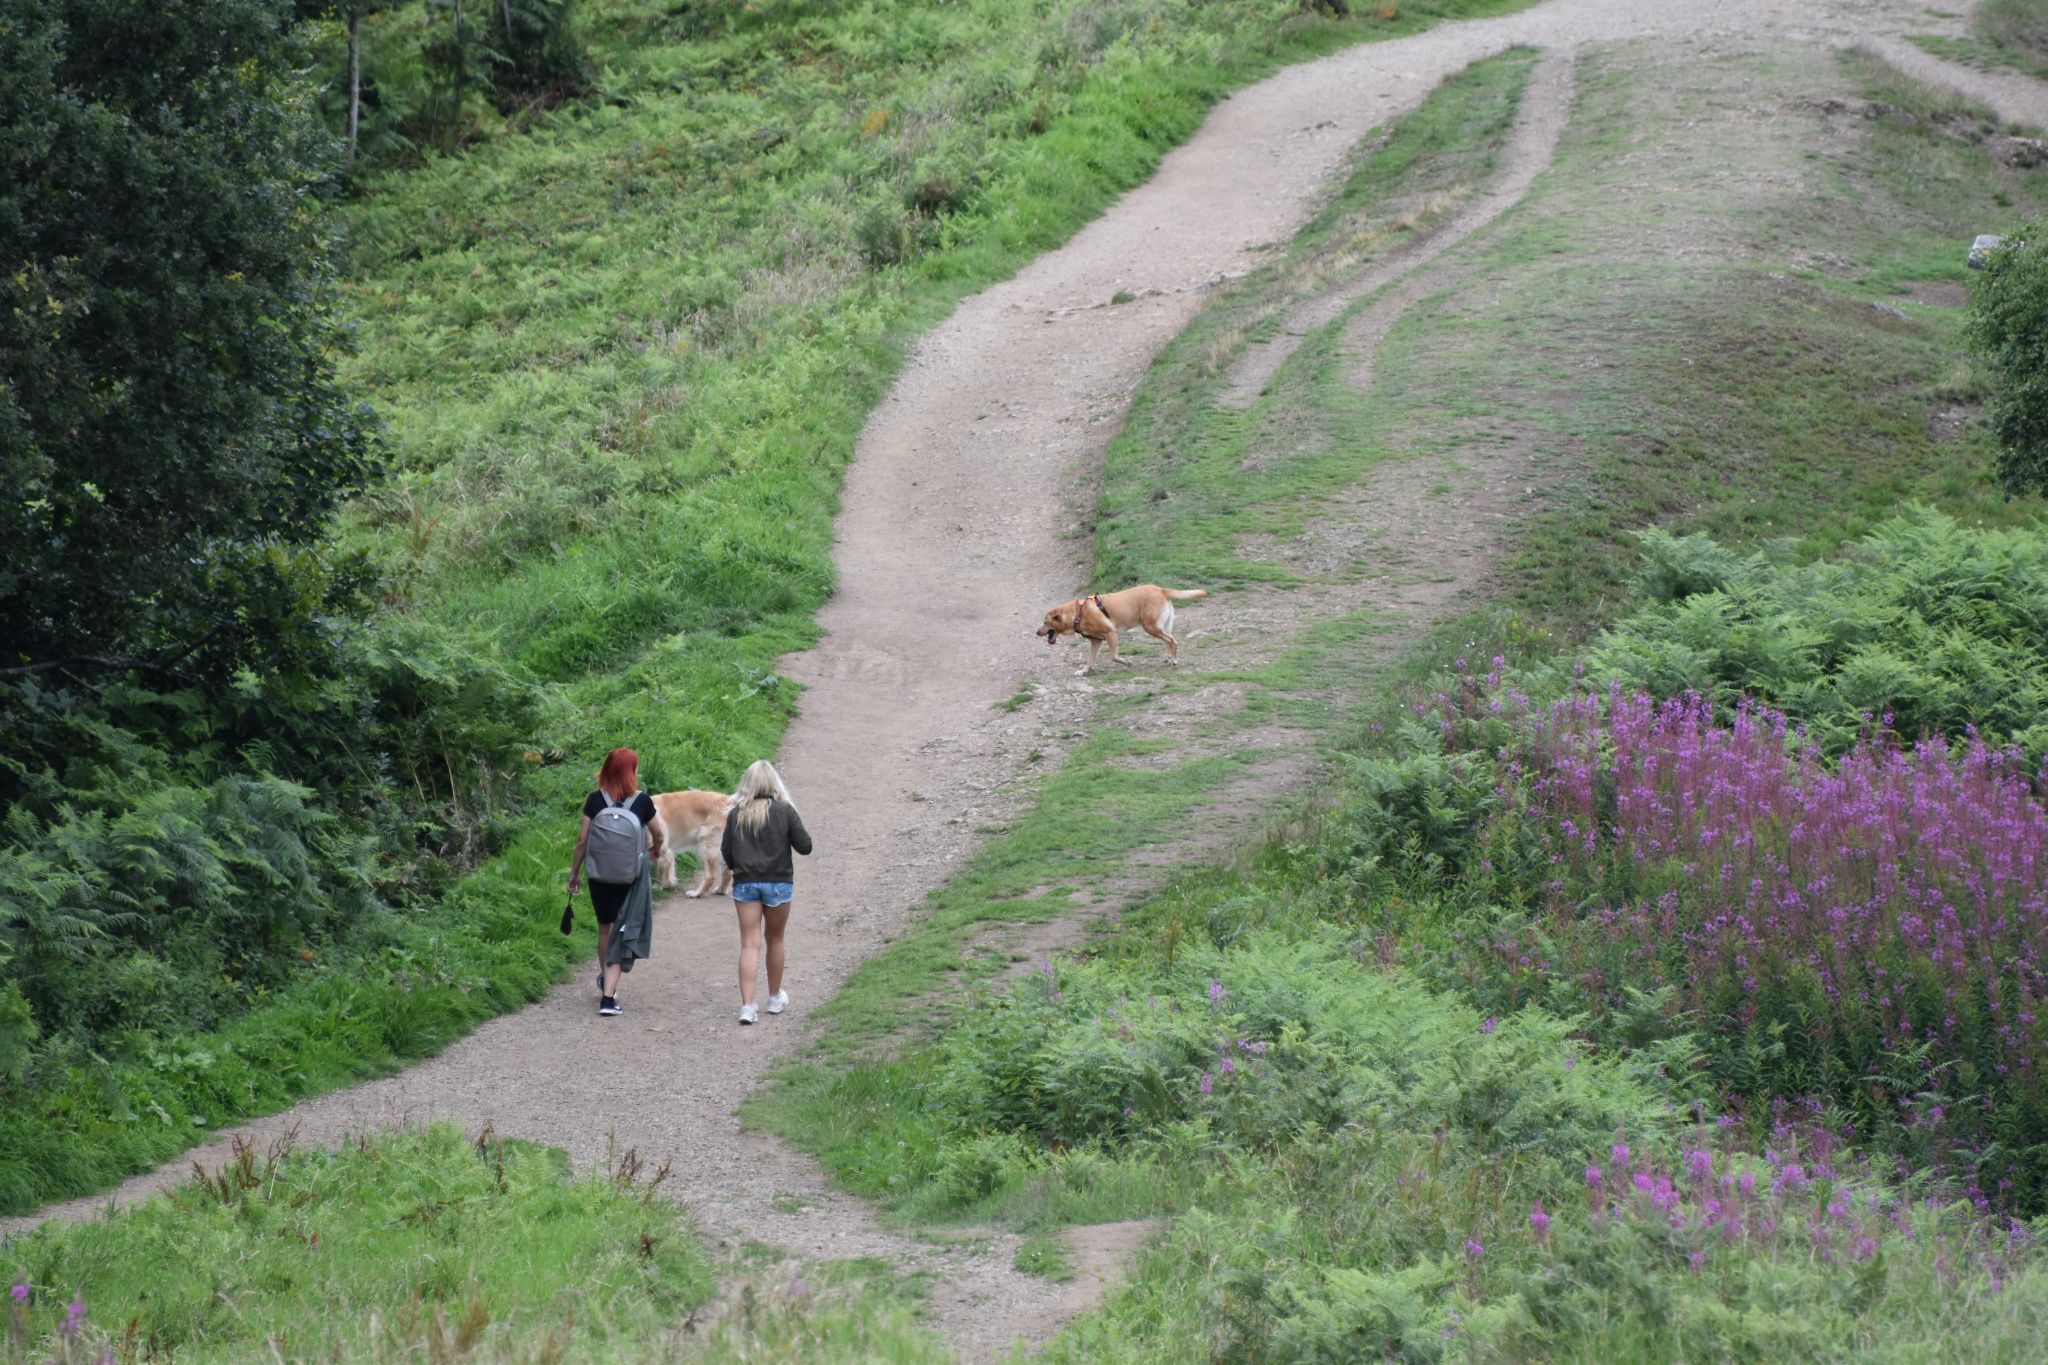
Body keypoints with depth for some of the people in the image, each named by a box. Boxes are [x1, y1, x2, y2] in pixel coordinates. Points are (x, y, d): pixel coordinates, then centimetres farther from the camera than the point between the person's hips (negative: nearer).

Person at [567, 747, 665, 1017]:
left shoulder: (595, 800, -6)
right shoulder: (641, 801, -8)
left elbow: (582, 839, -4)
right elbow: (658, 834, 5)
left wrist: (574, 872, 8)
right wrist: (657, 851, 27)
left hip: (600, 877, 2)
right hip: (630, 880, -2)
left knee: (605, 927, 22)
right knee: (621, 933, 1)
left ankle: (606, 979, 40)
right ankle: (608, 995, -8)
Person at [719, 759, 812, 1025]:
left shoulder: (736, 814, -2)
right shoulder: (784, 811, -7)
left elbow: (726, 853, 2)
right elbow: (805, 846, -6)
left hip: (745, 883, 1)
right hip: (778, 883, -1)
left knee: (749, 944, -1)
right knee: (775, 940, 17)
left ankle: (747, 1005, -12)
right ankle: (775, 998, 31)